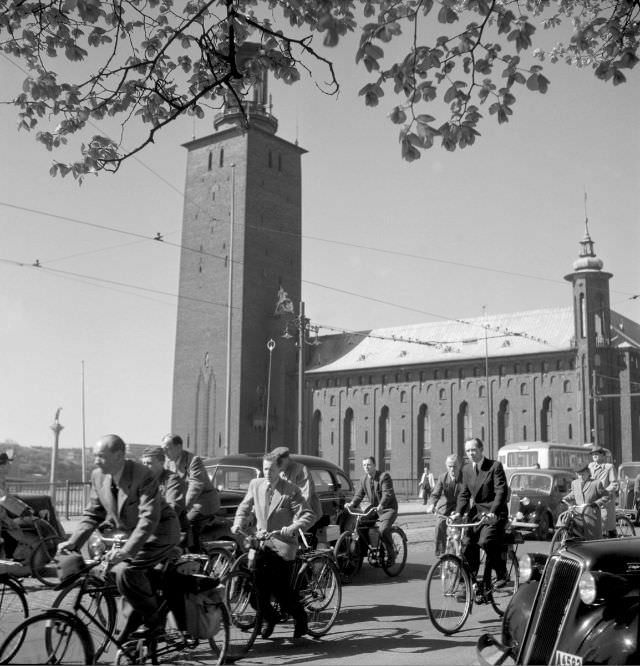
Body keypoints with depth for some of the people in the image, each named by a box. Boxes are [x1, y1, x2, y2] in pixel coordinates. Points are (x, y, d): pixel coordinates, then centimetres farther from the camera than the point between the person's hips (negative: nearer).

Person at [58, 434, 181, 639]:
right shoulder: (98, 476, -4)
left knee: (126, 571, -23)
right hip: (131, 533, 8)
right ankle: (135, 614, 20)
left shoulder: (142, 476, -26)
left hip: (158, 533, -8)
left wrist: (126, 550, -41)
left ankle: (153, 620, -4)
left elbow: (149, 519, -32)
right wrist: (72, 542, -10)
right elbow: (92, 514, 3)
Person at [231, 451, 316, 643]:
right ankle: (268, 619, 22)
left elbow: (309, 515, -11)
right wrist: (238, 524, -2)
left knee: (281, 588, -7)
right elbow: (245, 508, 17)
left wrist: (293, 527, -27)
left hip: (282, 543, -4)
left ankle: (300, 618, 18)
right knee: (259, 584, -4)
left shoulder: (291, 490, -6)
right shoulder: (255, 485, 8)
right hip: (261, 541, 4)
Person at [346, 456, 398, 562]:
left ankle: (391, 554, -7)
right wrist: (352, 504, -19)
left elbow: (387, 494, -26)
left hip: (388, 509, -7)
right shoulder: (363, 479, 7)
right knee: (358, 524, -10)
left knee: (383, 529, -29)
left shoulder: (384, 476, -15)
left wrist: (381, 505, -43)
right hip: (373, 508, 7)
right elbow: (359, 495, 3)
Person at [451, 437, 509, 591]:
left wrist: (492, 512, -27)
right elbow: (464, 493, 9)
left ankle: (501, 572, 0)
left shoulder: (495, 466, -8)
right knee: (467, 543, -9)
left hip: (494, 512, -6)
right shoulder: (466, 469, 9)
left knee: (485, 541, -25)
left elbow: (501, 491, -15)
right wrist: (458, 512, -8)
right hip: (476, 512, 6)